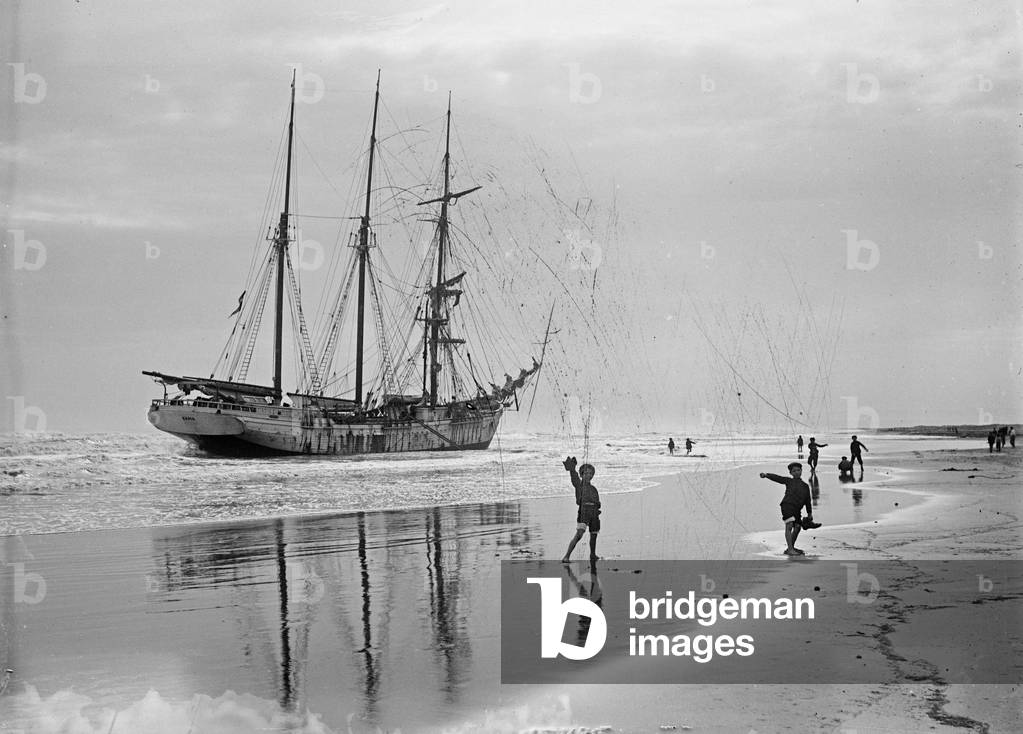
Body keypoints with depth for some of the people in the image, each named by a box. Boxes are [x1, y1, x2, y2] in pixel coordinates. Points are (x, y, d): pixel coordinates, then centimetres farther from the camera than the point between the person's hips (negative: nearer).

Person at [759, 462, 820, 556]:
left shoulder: (805, 486, 19)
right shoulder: (789, 481, 7)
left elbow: (807, 500, 23)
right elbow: (777, 478, -2)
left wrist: (809, 513, 23)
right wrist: (766, 475, -16)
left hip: (797, 509, 6)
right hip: (787, 505, -6)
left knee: (797, 527, 7)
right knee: (789, 526, -15)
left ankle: (791, 547, 24)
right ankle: (790, 549, -20)